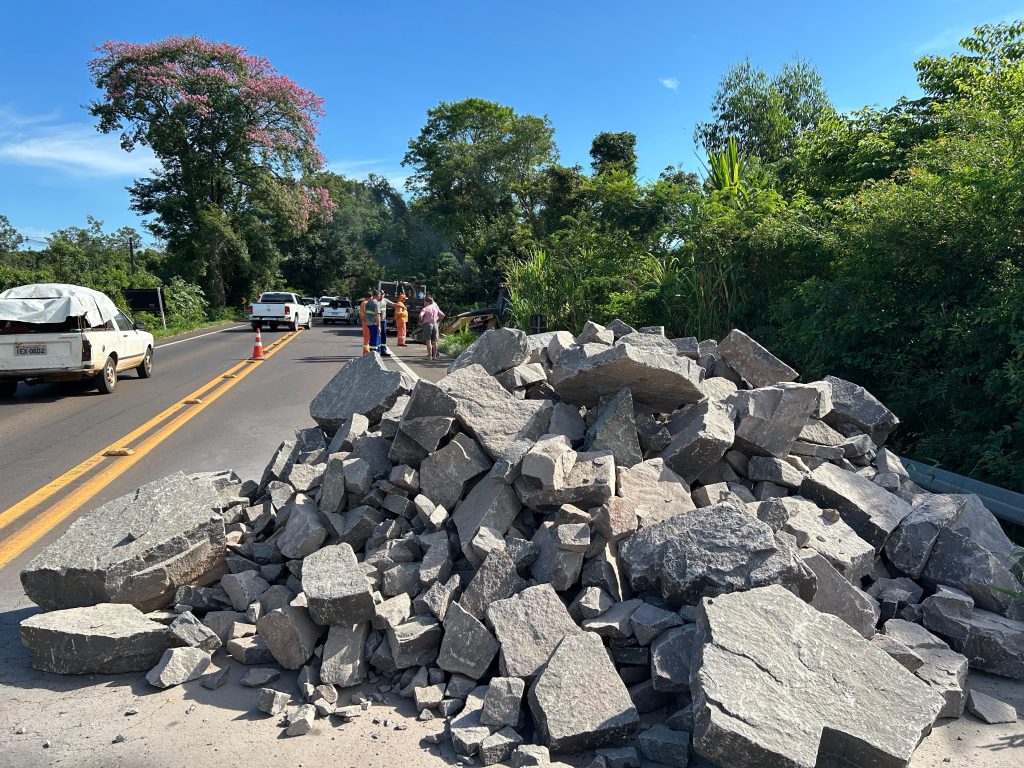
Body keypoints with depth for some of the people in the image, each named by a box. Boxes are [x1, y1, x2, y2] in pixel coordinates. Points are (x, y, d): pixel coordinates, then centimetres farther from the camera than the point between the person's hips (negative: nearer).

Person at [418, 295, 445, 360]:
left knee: (428, 341, -3)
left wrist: (421, 321, -3)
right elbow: (442, 315, 7)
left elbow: (420, 316, -21)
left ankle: (430, 356, -6)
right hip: (435, 324, 5)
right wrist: (437, 321, 14)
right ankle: (434, 355, 13)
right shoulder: (435, 307, 10)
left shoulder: (425, 309, -5)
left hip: (427, 324, -5)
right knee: (434, 341, 10)